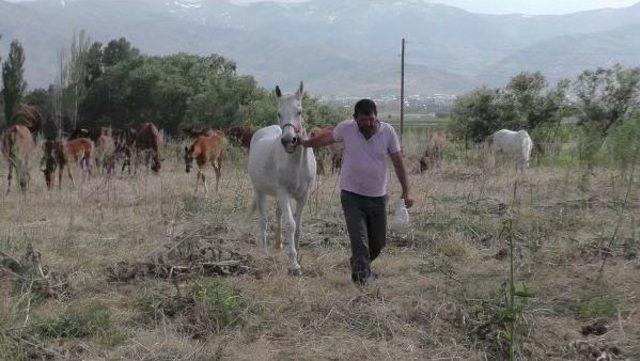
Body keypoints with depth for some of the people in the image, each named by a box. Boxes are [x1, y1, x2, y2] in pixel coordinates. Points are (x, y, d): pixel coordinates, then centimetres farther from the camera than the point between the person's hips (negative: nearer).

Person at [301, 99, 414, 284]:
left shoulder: (388, 132, -8)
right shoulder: (346, 128, -9)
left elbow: (398, 162, -4)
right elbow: (326, 138, 10)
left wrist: (406, 192, -6)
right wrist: (304, 143, 18)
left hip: (378, 196, 2)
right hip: (351, 195, -2)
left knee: (378, 242, 14)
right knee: (359, 239, -13)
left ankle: (358, 264, 40)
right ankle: (362, 274, -2)